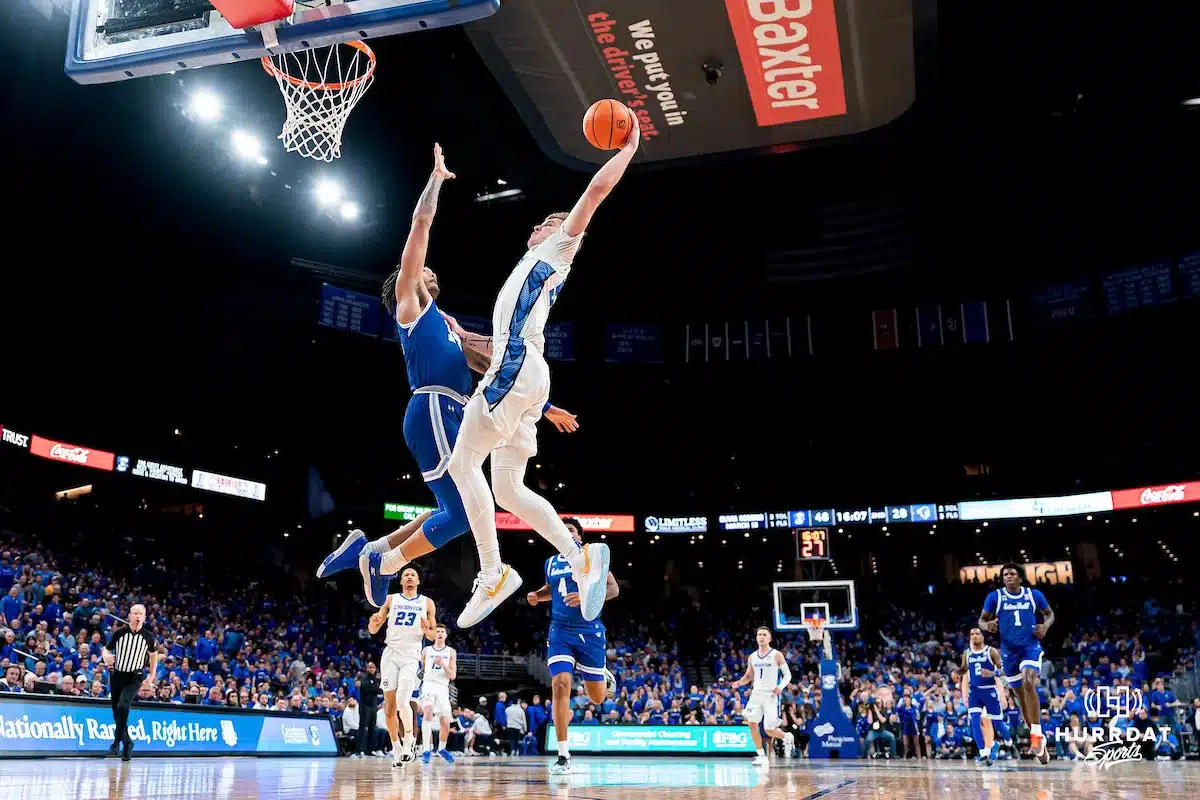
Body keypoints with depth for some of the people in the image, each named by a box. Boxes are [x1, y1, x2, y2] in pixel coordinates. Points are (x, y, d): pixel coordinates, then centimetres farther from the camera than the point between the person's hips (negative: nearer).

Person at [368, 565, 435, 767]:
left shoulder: (427, 603, 7)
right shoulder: (391, 599, 9)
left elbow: (432, 636, 11)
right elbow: (373, 631, 9)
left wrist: (427, 629, -12)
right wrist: (374, 621, -14)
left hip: (411, 656, -2)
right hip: (391, 653, 2)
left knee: (403, 701, -19)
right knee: (390, 706, 2)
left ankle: (409, 741, 2)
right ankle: (396, 748, 17)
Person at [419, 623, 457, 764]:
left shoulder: (451, 652, 6)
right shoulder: (426, 650, 9)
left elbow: (453, 676, -1)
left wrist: (443, 664, -14)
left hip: (443, 688, 1)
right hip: (428, 685, -1)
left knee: (446, 723, 2)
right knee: (428, 712, -29)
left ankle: (442, 748, 30)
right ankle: (427, 750, -30)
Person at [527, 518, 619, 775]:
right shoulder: (551, 562, 10)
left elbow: (613, 588, -8)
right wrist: (537, 595, 7)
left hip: (589, 632, -2)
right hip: (560, 632, 2)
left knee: (597, 697, 5)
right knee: (560, 685, -17)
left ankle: (602, 675, 44)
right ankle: (563, 757, -12)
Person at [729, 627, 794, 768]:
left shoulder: (777, 655, -4)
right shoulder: (752, 657, 10)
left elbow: (787, 675, -2)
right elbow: (748, 676, 19)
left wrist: (781, 686, -21)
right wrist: (739, 683, -2)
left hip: (771, 694, -4)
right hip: (756, 693, 5)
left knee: (769, 730, -6)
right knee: (752, 723, -9)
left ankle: (787, 737, 27)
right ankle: (761, 756, 1)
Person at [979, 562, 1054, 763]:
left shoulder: (1034, 594, 2)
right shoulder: (994, 596, 0)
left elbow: (1049, 613, 15)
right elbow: (982, 620, 4)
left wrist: (1045, 626, -6)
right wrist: (987, 625, -19)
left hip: (1031, 646, -2)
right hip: (1009, 650, 2)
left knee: (1029, 683, -27)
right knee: (1020, 694, 7)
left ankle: (1036, 733, -21)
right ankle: (1037, 739, 22)